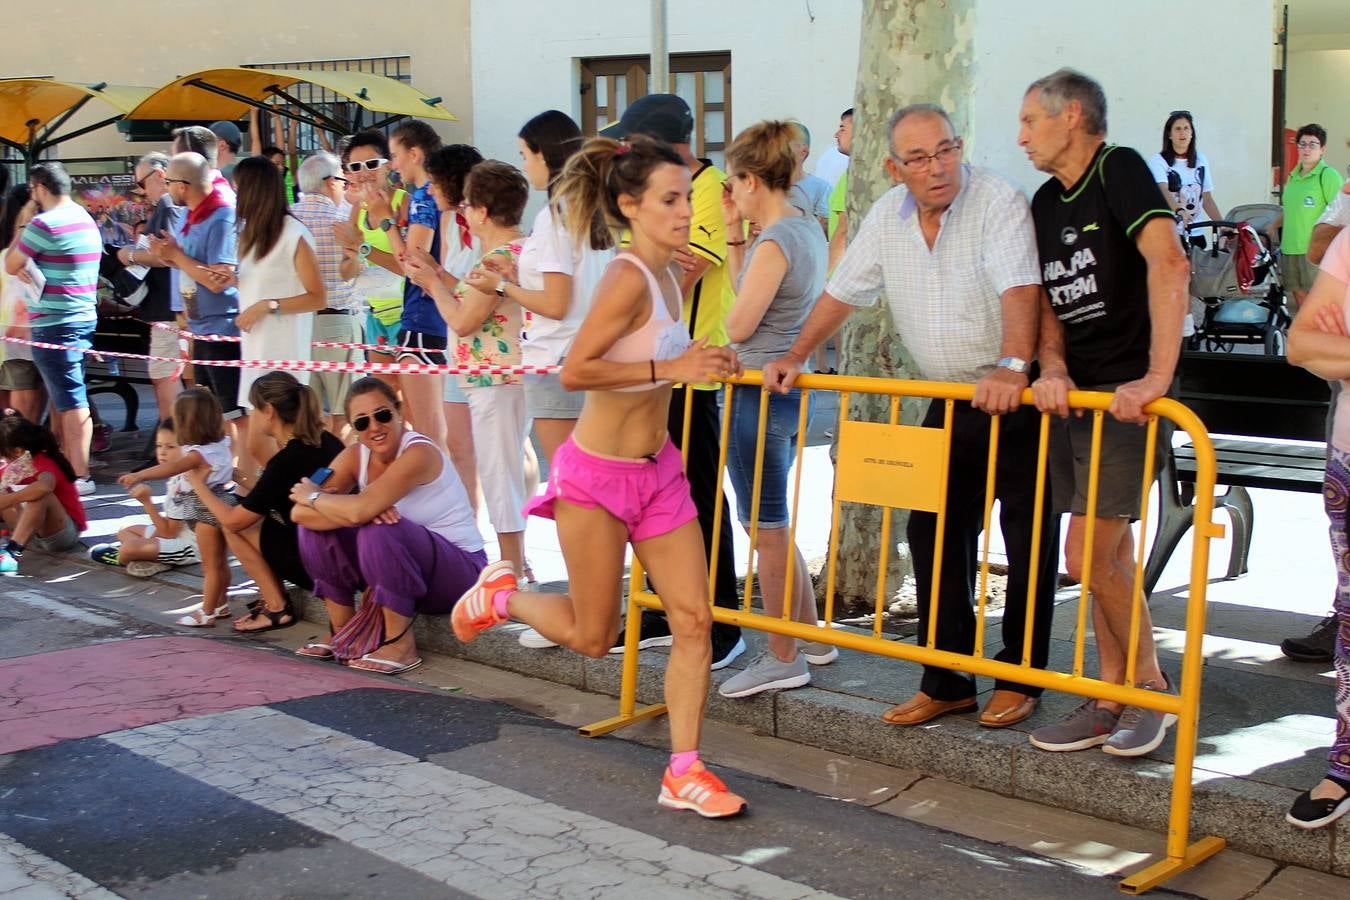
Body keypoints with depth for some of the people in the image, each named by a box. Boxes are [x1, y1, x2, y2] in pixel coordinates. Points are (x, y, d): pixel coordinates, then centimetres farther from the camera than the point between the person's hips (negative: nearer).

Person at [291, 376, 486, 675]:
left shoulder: (419, 453, -23)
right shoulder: (355, 456, -3)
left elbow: (360, 510, -35)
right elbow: (299, 512, -14)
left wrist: (314, 497, -15)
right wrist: (367, 511, -30)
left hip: (460, 571, -7)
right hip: (398, 568, 7)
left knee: (378, 533, -33)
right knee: (314, 525, -7)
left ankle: (401, 645, -18)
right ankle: (343, 635, 4)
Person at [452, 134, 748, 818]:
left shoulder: (667, 275, 6)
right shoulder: (628, 277, -20)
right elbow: (574, 371, -25)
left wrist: (703, 364, 8)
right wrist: (669, 369, -24)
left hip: (657, 468, 8)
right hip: (597, 474, -8)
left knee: (694, 619, 1)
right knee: (593, 637, 7)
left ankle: (683, 773, 10)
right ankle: (500, 594, 34)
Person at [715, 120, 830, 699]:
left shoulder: (774, 243, -19)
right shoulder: (808, 231, 10)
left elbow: (738, 324, -15)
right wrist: (733, 233, 11)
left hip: (760, 392, -10)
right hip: (790, 388, 10)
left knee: (766, 528, 1)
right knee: (773, 525, 20)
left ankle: (784, 659, 11)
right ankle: (811, 635, 30)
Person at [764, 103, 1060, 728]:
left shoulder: (998, 202, -16)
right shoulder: (888, 215, 5)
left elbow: (1020, 288, -29)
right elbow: (845, 290, 14)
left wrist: (1012, 367, -43)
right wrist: (796, 357, 10)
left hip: (1019, 401, -6)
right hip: (950, 401, 7)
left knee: (1029, 545, 1)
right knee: (935, 536, 7)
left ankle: (1019, 682, 14)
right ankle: (947, 682, 17)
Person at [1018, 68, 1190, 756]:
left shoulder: (1120, 171, -11)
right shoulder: (1046, 203, 14)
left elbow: (1169, 264, -25)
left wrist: (1158, 376, -31)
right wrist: (1051, 369, -7)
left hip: (1127, 399, -8)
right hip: (1076, 398, 8)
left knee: (1088, 557, -9)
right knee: (1110, 556, 11)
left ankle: (1151, 688, 10)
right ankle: (1111, 700, 20)